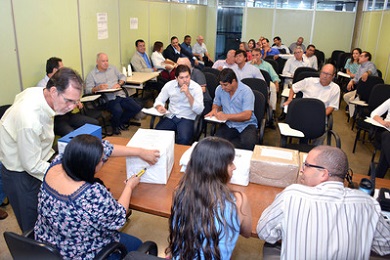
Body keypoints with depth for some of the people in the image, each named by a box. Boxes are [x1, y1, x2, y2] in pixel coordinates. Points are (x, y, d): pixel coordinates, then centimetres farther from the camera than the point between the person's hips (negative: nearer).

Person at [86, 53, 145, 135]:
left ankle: (121, 121, 12)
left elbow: (122, 76, 22)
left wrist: (119, 83, 0)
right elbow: (88, 90, -2)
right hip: (108, 99, -5)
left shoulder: (112, 68, 21)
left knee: (137, 108, -13)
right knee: (118, 111, -34)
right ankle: (116, 125, 1)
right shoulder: (92, 74, 6)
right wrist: (97, 88, -22)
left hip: (120, 94, 5)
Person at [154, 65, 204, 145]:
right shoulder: (169, 85, 2)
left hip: (187, 118, -2)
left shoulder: (196, 88, -6)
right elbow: (159, 100, 14)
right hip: (170, 117, 3)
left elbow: (199, 111, -13)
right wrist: (159, 107, -11)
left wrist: (188, 94, -22)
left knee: (184, 139, -33)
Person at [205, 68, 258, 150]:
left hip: (246, 125, -2)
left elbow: (247, 115, -19)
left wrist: (226, 116, -25)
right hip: (228, 125, 2)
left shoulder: (246, 91, -12)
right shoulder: (219, 89, 4)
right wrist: (214, 110, -2)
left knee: (248, 143, -34)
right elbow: (216, 104, 24)